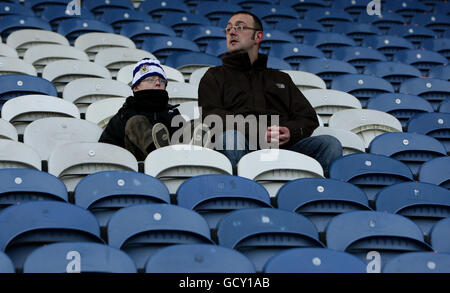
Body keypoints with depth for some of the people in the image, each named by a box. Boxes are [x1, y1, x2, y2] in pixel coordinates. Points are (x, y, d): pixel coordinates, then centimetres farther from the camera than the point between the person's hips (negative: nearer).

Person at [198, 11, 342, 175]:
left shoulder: (281, 78, 35)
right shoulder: (215, 76, 27)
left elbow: (309, 117, 24)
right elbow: (210, 114, 7)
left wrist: (291, 132, -3)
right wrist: (253, 132, -10)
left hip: (283, 147, 3)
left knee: (330, 144, -26)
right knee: (230, 136, -39)